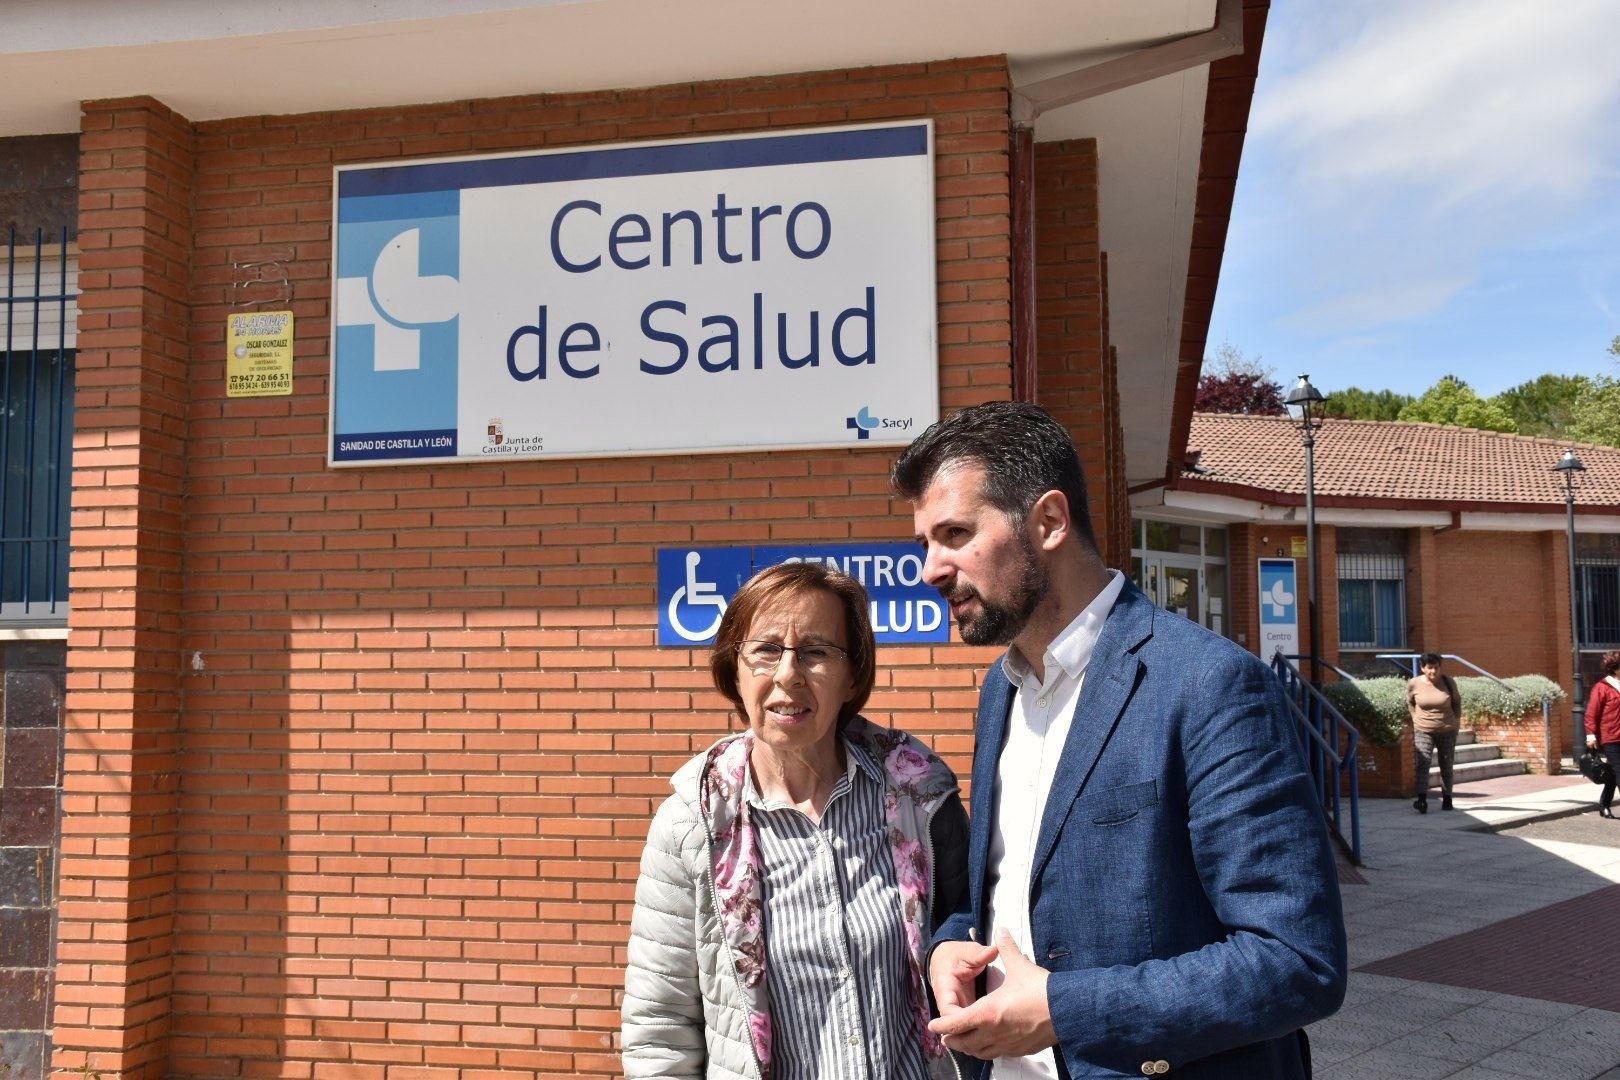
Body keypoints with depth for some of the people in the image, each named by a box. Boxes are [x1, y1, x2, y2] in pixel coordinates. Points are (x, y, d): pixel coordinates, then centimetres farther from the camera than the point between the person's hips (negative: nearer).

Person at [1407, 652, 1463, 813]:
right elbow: (1410, 703, 12)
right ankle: (1422, 800, -26)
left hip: (1447, 731, 1)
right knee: (1422, 763, -17)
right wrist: (1417, 718, 5)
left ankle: (1447, 799, 26)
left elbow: (1457, 701, 13)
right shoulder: (1414, 684, -8)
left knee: (1446, 766, 11)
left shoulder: (1448, 682, -6)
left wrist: (1457, 719, 8)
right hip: (1423, 731, -1)